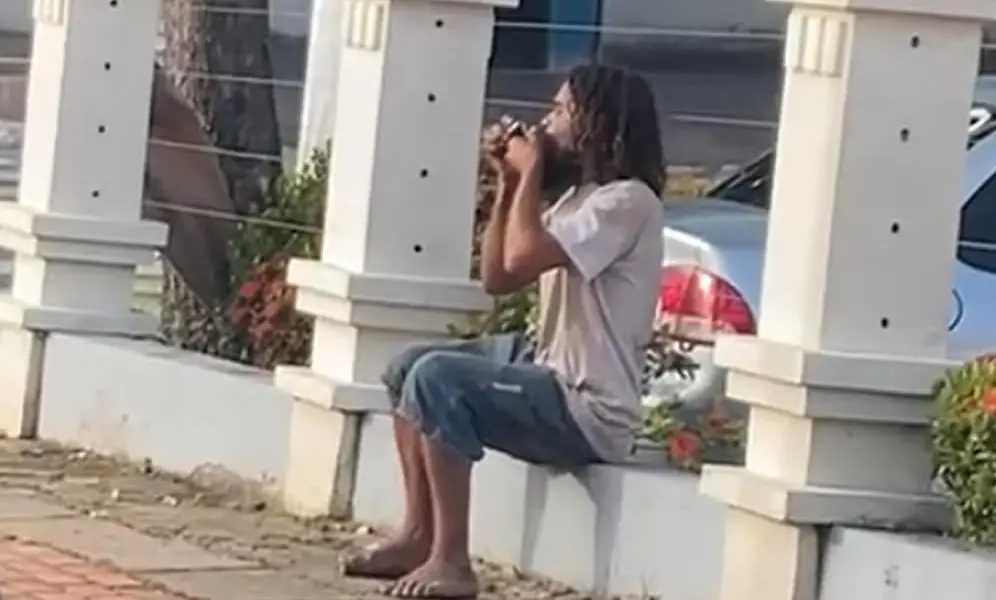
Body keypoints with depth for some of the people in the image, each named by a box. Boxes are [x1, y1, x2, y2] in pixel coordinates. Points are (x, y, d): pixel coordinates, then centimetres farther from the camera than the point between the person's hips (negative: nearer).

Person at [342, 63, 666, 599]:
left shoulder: (628, 201, -16)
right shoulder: (580, 197, 15)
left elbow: (522, 257, -26)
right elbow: (496, 276, 14)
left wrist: (531, 170, -12)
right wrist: (509, 183, 7)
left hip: (590, 411, -11)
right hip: (551, 372, 11)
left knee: (436, 378, -25)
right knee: (409, 367, 13)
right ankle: (419, 534, 10)